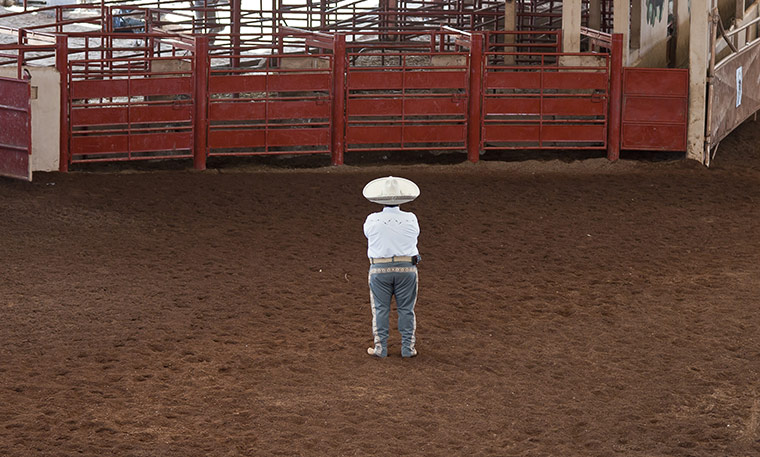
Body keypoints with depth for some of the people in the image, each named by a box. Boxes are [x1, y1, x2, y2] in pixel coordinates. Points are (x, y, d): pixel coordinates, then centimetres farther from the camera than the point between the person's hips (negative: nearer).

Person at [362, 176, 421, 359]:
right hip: (406, 268, 1)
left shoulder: (372, 220, -8)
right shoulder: (411, 219, -6)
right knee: (406, 309, 8)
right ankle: (408, 347, 11)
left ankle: (380, 348, 10)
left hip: (379, 269, -1)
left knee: (380, 309, 8)